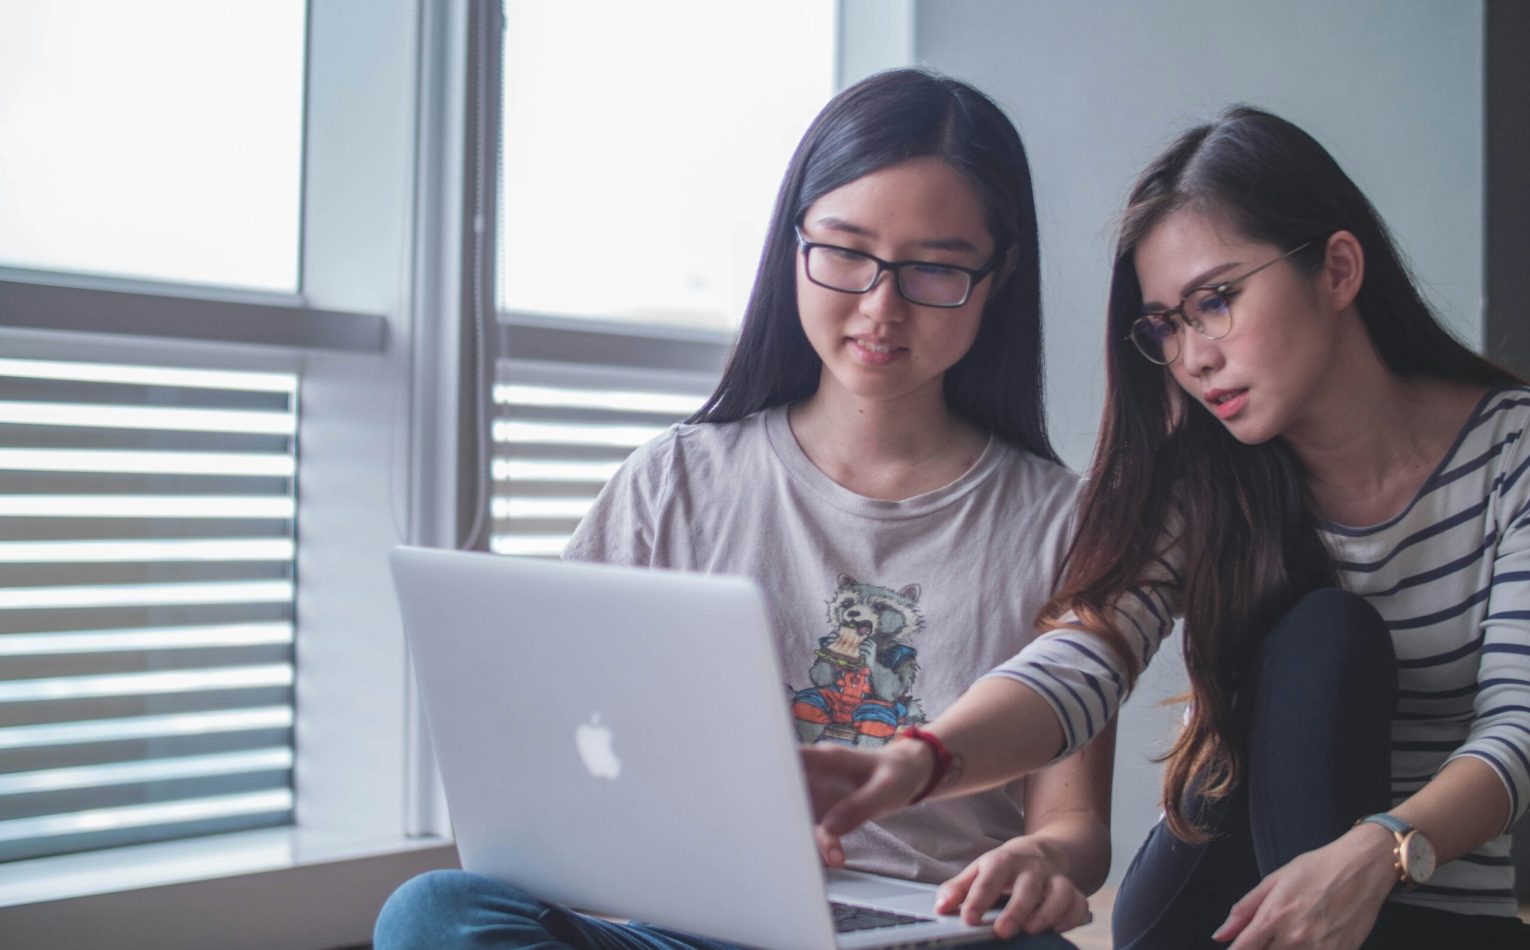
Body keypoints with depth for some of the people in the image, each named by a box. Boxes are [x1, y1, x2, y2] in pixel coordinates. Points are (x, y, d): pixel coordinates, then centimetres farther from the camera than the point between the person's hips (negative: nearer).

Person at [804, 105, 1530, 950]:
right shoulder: (1197, 481, -4)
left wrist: (1378, 852, -38)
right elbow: (1084, 656, -20)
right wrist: (922, 759, -41)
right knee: (1327, 629, -23)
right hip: (1223, 873, 2)